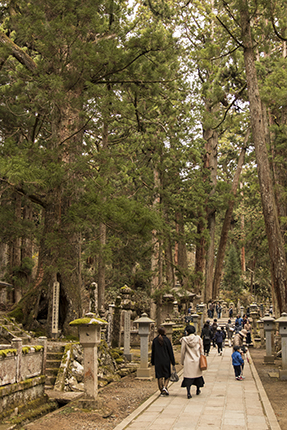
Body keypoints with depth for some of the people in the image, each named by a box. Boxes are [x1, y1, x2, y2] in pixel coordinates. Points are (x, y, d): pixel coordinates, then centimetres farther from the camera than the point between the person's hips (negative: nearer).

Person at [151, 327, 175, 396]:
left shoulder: (155, 340, 0)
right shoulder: (167, 340, -7)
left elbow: (153, 352, 5)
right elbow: (171, 352, -5)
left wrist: (153, 362, 14)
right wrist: (173, 363, -1)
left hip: (157, 361, 2)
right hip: (166, 361, -2)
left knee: (159, 376, 9)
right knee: (167, 375, 12)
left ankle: (162, 391, 11)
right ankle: (164, 387, -9)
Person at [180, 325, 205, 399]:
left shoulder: (184, 339, -6)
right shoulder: (198, 338, -2)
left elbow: (182, 351, 0)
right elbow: (201, 350, 3)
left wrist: (182, 361, 10)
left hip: (188, 361, -2)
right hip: (197, 360, 2)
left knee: (188, 377, -1)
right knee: (197, 374, 20)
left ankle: (188, 392, -14)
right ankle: (198, 390, 35)